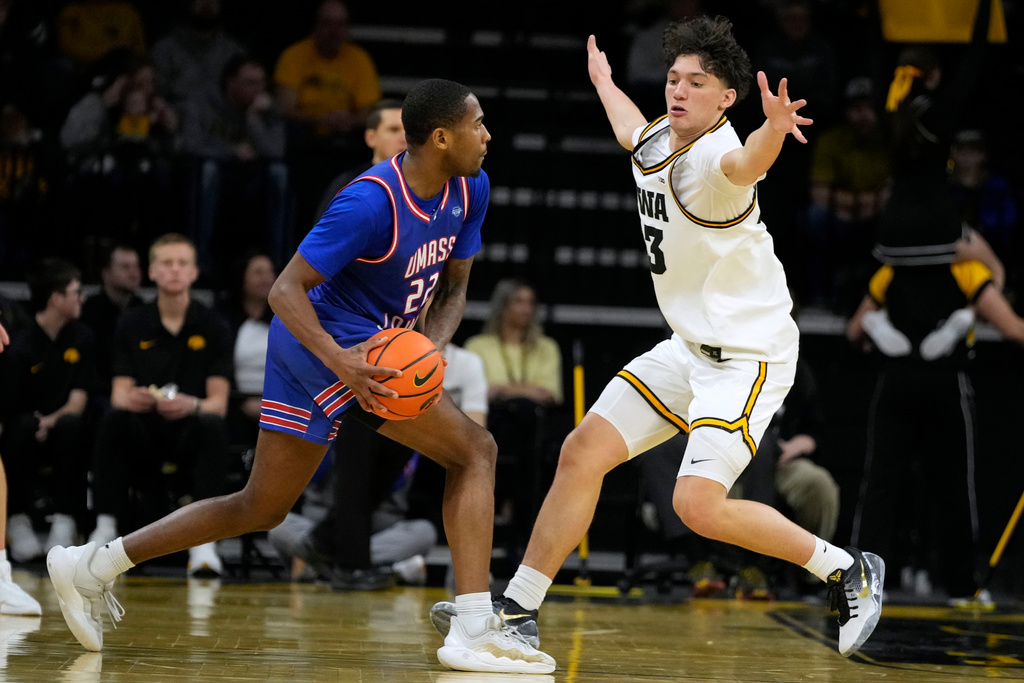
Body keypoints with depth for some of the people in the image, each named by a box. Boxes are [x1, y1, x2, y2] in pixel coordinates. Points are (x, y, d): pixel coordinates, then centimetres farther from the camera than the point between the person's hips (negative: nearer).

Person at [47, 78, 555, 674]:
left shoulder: (471, 189, 1)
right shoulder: (373, 201, -23)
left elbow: (453, 290, 10)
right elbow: (285, 289, -21)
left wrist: (432, 345, -12)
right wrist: (341, 362, -35)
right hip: (331, 342, -9)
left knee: (261, 509, 15)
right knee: (474, 448, -16)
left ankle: (92, 566, 20)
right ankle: (474, 627, -20)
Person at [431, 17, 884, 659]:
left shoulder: (713, 158, -21)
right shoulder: (655, 142, 5)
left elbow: (745, 163, -49)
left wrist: (775, 128, -71)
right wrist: (603, 80, 52)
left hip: (750, 354, -9)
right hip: (690, 347, 9)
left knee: (699, 503, -20)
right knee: (584, 451, 4)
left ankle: (848, 571, -1)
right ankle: (517, 609, 14)